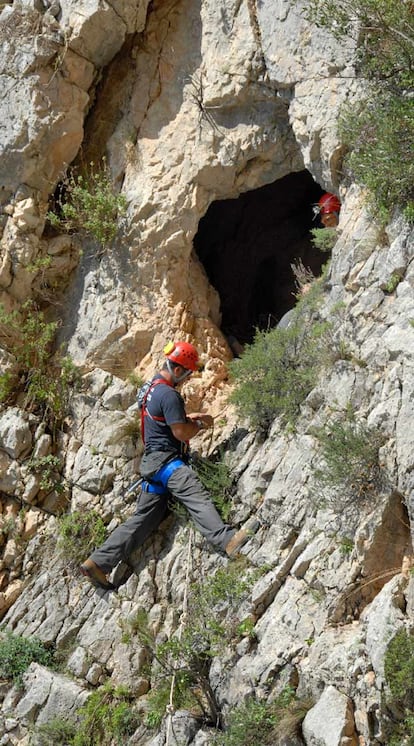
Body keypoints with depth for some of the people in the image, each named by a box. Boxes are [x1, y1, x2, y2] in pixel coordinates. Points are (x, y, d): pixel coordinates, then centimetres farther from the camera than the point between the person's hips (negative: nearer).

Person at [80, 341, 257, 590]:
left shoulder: (151, 386, 19)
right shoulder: (169, 395, -14)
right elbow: (181, 432, -16)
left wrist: (191, 418, 22)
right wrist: (202, 424, 3)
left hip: (152, 462, 10)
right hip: (167, 460, -10)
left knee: (144, 518, 8)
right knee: (198, 497, -29)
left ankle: (98, 563, 5)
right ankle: (227, 539, -52)